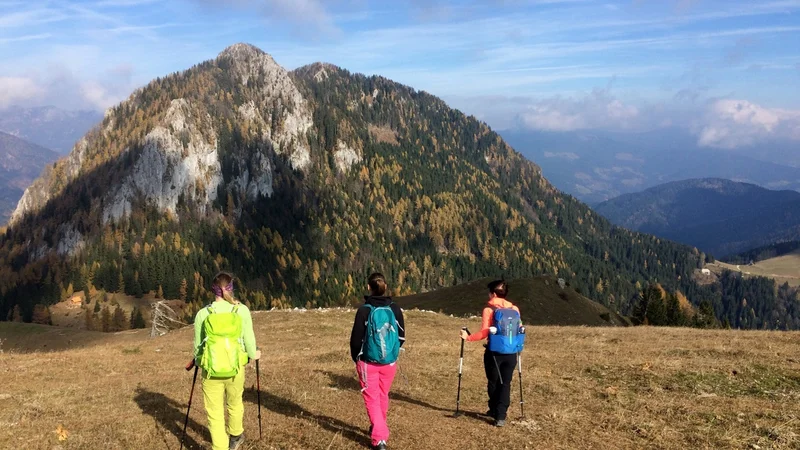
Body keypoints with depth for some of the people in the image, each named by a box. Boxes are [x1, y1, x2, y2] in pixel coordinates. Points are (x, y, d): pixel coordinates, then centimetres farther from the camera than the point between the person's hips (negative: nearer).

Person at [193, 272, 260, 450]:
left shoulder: (203, 314, -6)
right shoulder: (242, 310, -8)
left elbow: (198, 345, 3)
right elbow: (248, 339, -1)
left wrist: (199, 361, 24)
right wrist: (253, 354, 20)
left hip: (211, 371, -1)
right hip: (236, 368, 2)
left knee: (214, 414, 9)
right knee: (234, 404, 26)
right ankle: (236, 436, 50)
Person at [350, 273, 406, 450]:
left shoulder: (364, 310, -14)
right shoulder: (395, 309, -5)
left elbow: (356, 339, -8)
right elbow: (401, 337, 2)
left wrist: (355, 358, 10)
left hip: (368, 362, -3)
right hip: (389, 362, 3)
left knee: (372, 399, 6)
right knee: (383, 396, 21)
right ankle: (379, 429, 39)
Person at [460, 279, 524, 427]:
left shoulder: (488, 309, -9)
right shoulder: (515, 309, 4)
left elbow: (484, 333, -15)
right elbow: (519, 329, 6)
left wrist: (468, 337, -9)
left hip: (494, 353, -3)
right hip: (511, 353, 3)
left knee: (493, 383, 15)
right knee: (505, 384, 6)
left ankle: (494, 411, 29)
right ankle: (500, 416, -2)